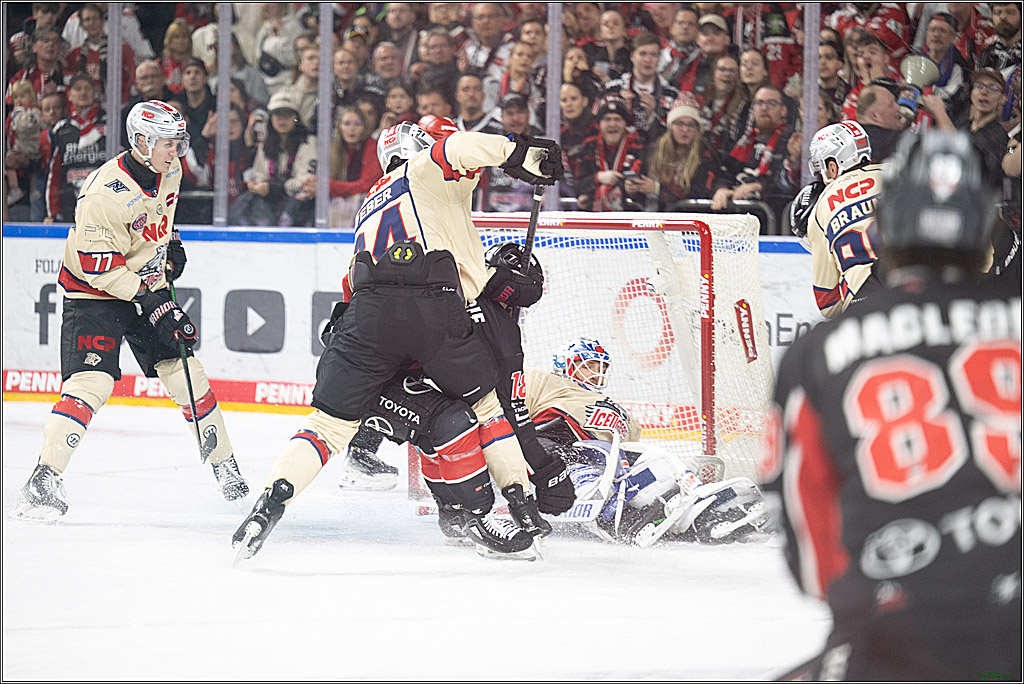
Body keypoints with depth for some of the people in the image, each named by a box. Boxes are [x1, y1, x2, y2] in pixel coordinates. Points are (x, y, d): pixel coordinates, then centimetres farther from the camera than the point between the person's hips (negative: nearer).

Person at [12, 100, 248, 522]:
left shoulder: (169, 172, -3)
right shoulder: (107, 193, -28)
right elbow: (101, 267, -27)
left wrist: (171, 245, 12)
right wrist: (152, 305, -28)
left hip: (147, 286, 7)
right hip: (93, 292, -7)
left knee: (185, 373, 6)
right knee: (91, 382, -21)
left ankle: (223, 463, 22)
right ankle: (44, 480, -21)